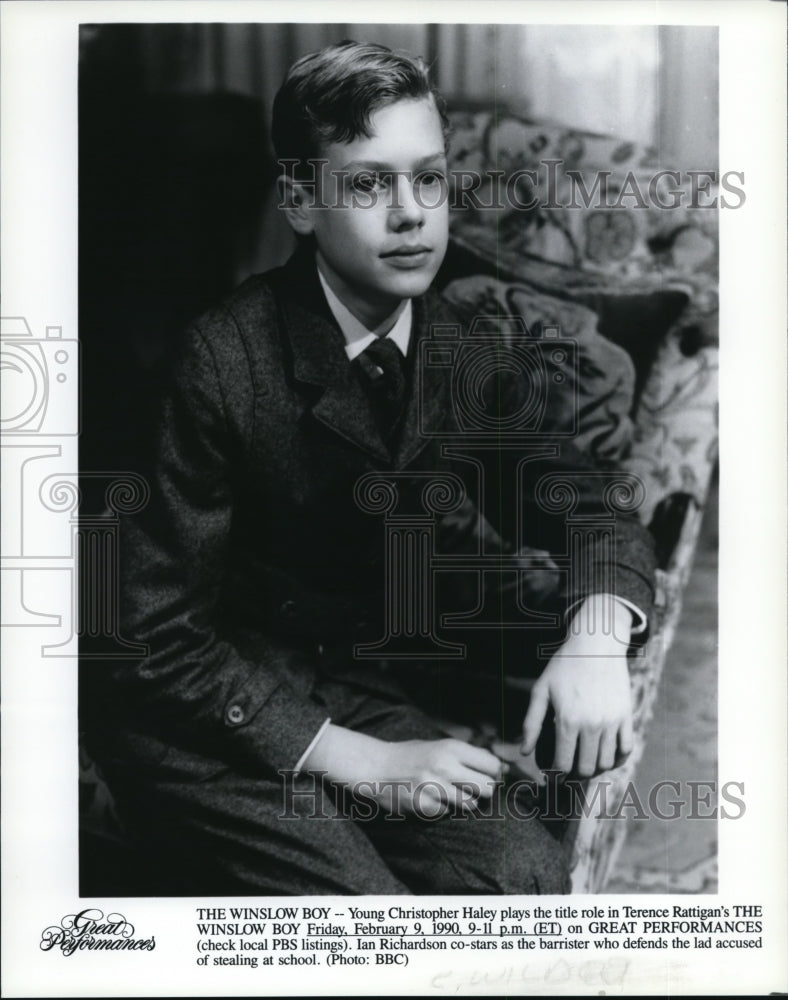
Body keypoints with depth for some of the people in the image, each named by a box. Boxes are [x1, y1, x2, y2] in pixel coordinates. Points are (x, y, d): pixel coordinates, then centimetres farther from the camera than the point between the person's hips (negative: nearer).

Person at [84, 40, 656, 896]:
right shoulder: (226, 360, -18)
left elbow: (593, 509, 5)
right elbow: (162, 632, -16)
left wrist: (597, 634, -19)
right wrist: (358, 760, -21)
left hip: (364, 691, 5)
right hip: (206, 722, -4)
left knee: (526, 872, -19)